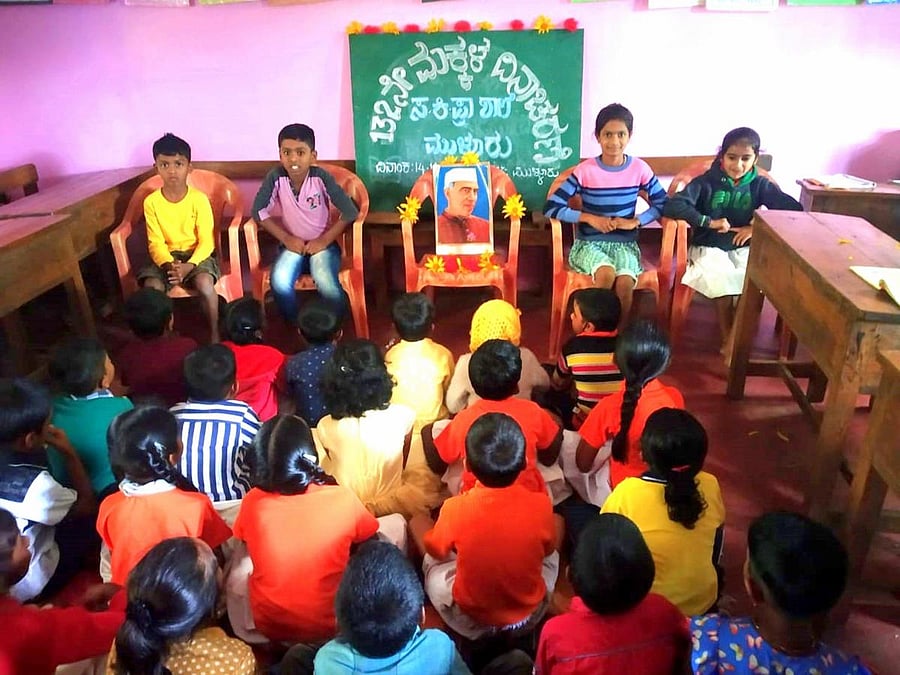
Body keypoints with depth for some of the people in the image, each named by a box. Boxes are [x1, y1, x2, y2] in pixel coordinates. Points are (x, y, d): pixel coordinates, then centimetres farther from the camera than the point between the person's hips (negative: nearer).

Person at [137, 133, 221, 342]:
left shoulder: (199, 199, -11)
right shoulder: (151, 202, -5)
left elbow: (206, 242, -11)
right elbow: (156, 244, -5)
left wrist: (189, 266, -26)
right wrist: (168, 265, -25)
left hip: (197, 254, -2)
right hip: (167, 256, 2)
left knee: (204, 282, -33)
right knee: (151, 286, -26)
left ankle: (214, 334, -12)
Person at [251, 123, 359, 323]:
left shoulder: (321, 177, -16)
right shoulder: (275, 177, -12)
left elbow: (350, 212, -14)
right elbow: (258, 211, -5)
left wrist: (324, 240, -16)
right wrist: (286, 238, -12)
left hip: (322, 244, -2)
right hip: (292, 244, 2)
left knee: (326, 284, -29)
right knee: (279, 282, -27)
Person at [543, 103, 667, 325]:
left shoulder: (640, 169, -1)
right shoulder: (585, 170, -8)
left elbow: (663, 204, 5)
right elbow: (551, 208, -11)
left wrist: (635, 221, -11)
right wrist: (589, 218, -18)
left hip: (625, 244, 2)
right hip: (589, 243, -1)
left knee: (625, 282, -29)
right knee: (606, 273, -33)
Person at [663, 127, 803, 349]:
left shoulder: (760, 185, 2)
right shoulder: (706, 182, -5)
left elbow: (794, 209, -5)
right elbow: (673, 206, -17)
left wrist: (757, 227, -14)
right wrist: (709, 222, -19)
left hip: (742, 247, 2)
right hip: (708, 247, -2)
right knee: (723, 279, -32)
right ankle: (728, 337, -13)